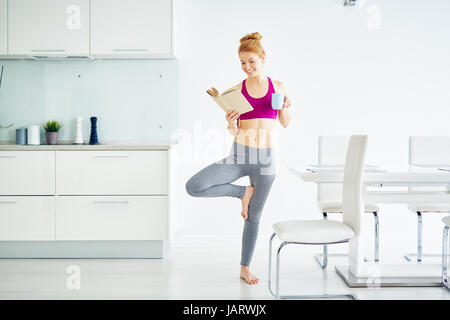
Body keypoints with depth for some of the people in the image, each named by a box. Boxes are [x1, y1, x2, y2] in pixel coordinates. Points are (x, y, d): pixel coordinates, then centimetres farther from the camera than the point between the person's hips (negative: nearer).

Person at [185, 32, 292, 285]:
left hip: (266, 159, 0)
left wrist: (286, 107, -9)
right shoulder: (237, 90, 0)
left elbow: (285, 123, 12)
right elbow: (234, 131, 0)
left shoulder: (277, 86, 3)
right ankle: (243, 192, 4)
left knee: (254, 216, 9)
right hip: (239, 156, 0)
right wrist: (231, 124, -23)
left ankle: (245, 268, 27)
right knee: (194, 187, -19)